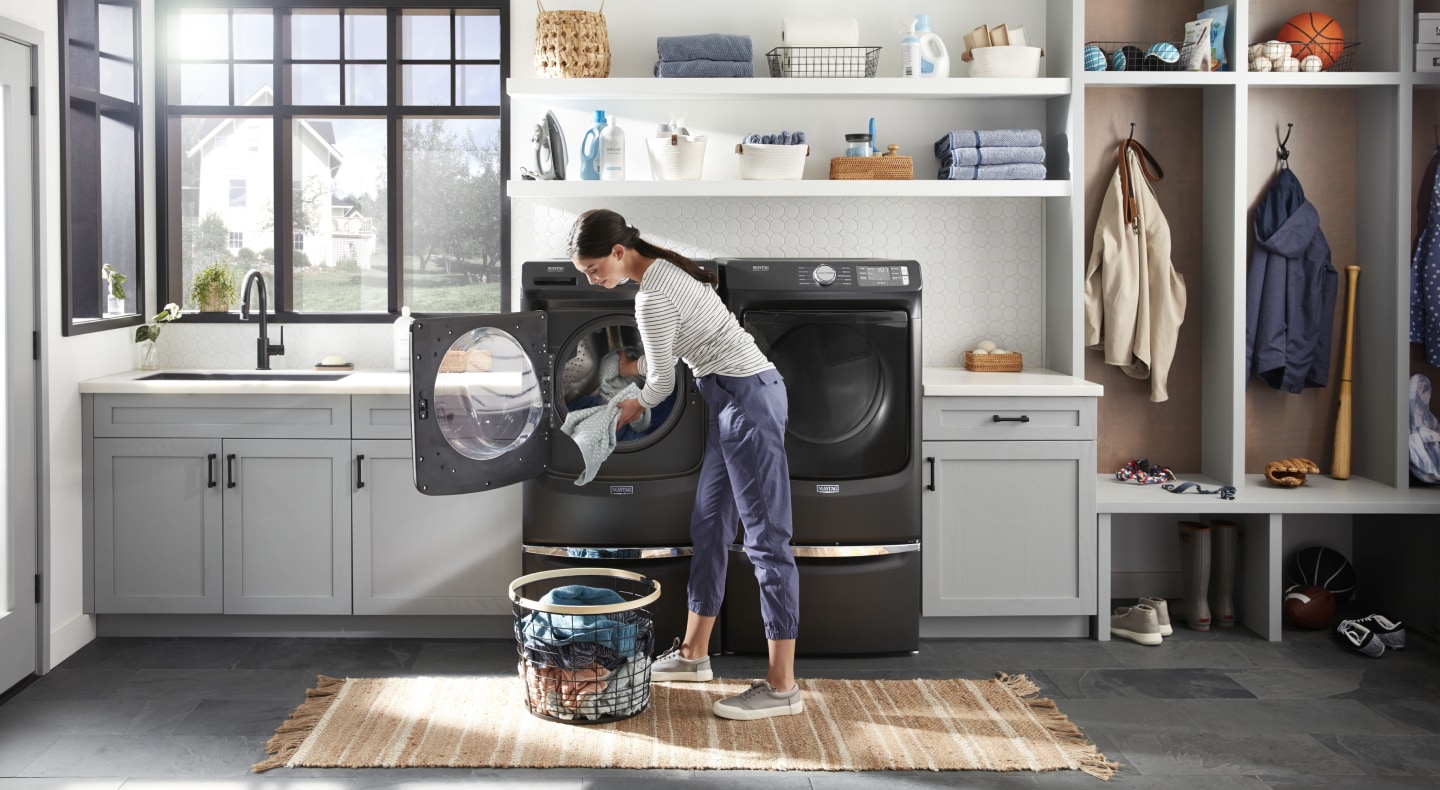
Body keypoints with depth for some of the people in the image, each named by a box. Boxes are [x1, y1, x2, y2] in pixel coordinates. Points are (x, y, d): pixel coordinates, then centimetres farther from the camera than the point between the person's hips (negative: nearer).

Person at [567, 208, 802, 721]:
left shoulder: (652, 297, -17)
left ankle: (782, 686, -6)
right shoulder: (664, 268, 12)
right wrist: (631, 366, 29)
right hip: (737, 399, 10)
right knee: (709, 525, 15)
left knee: (766, 538, -9)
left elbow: (663, 381, -5)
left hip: (746, 399, -10)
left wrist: (636, 407, 14)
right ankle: (694, 653, 25)